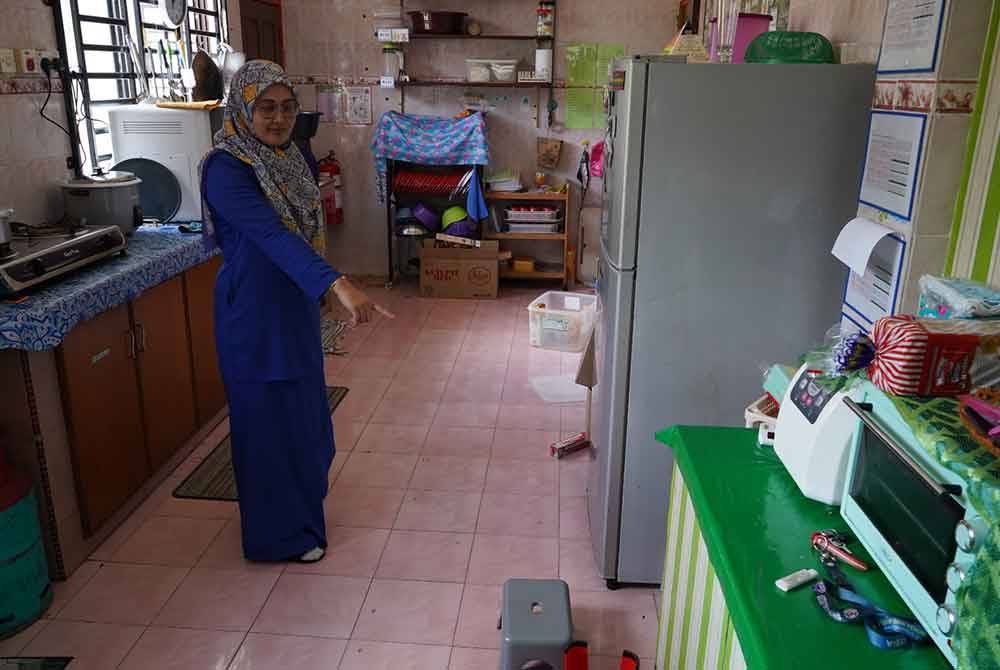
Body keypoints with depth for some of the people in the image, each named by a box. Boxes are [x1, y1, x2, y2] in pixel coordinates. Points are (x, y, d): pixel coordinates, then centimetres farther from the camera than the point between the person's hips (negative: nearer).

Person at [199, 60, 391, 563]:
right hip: (254, 314, -8)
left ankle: (302, 498, 44)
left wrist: (320, 289, 19)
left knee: (301, 407, 21)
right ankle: (280, 534, 22)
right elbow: (271, 235, -35)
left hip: (294, 305, 9)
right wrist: (338, 284, -47)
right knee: (269, 418, 4)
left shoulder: (285, 157, 5)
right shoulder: (225, 168, -22)